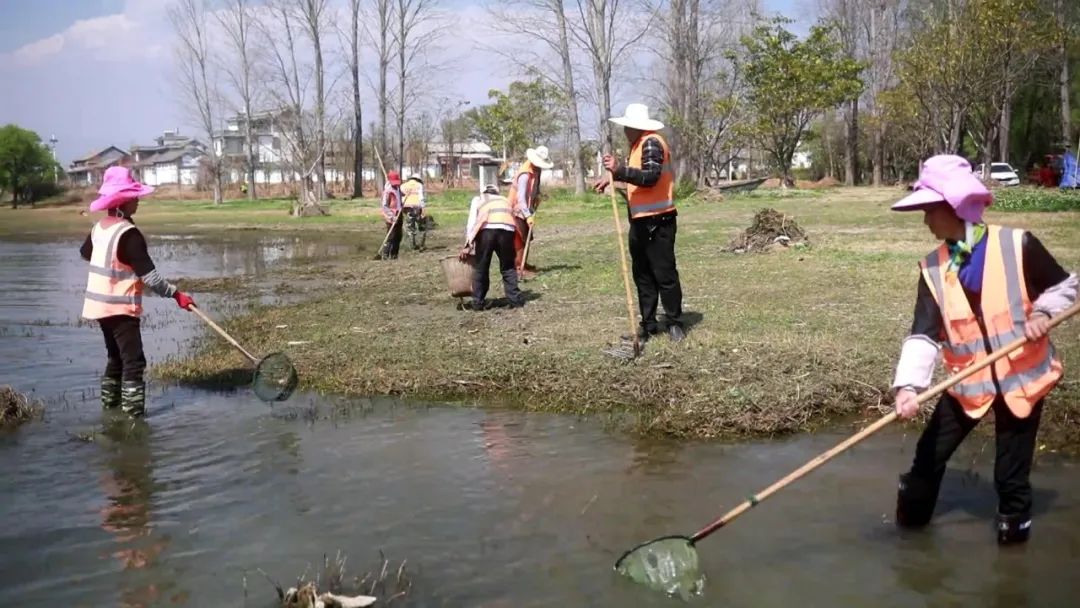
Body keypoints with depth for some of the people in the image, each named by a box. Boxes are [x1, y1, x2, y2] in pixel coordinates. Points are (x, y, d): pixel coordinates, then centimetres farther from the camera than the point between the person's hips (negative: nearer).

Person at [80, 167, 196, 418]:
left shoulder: (100, 227, 6)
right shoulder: (128, 233, -21)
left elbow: (85, 253, 27)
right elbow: (148, 274, -25)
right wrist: (176, 294, -23)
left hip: (101, 304, 9)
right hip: (120, 307, -9)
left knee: (117, 357, 21)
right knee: (134, 361, -8)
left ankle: (110, 402, 31)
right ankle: (134, 414, -11)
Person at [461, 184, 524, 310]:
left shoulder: (478, 199, 30)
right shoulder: (505, 201, 39)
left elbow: (471, 223, 16)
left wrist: (468, 245, 11)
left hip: (486, 229, -2)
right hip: (506, 229, 2)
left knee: (481, 267, 11)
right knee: (508, 267, 17)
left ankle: (478, 302, 15)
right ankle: (515, 299, 13)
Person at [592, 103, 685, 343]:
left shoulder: (652, 143, -14)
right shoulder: (640, 144, 18)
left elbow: (651, 177, -26)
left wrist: (620, 170, -32)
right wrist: (614, 177, 25)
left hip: (657, 222, -10)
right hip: (641, 221, 10)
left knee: (664, 274, -4)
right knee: (643, 275, 11)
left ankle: (675, 323, 5)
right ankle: (648, 324, 16)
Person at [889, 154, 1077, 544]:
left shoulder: (1017, 245, -13)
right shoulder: (934, 269, -6)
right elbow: (923, 333, -14)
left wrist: (1041, 313, -19)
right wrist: (909, 385, -28)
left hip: (1022, 374, -3)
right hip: (967, 380, 3)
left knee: (1012, 465, 6)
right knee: (931, 451, 8)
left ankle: (1014, 518, 32)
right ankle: (911, 513, 30)